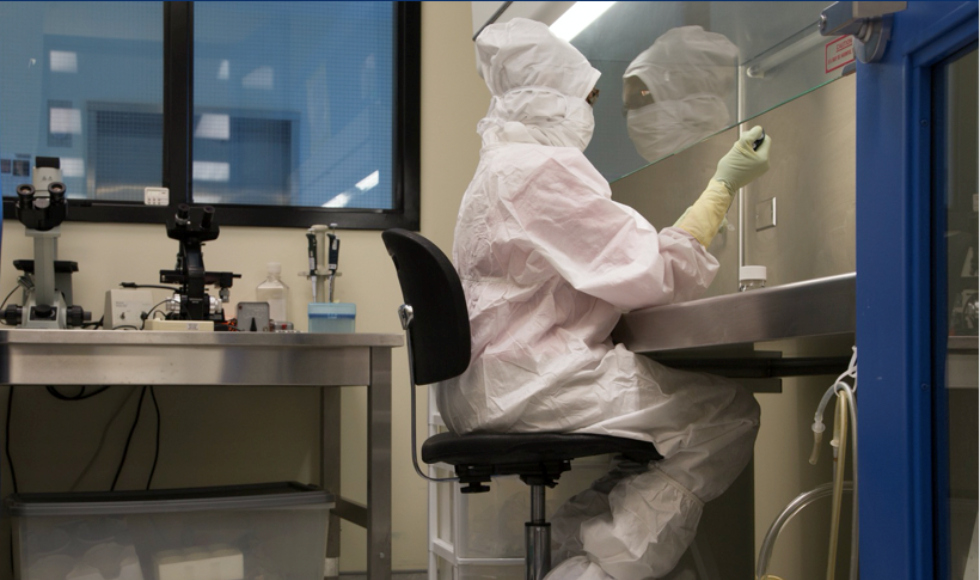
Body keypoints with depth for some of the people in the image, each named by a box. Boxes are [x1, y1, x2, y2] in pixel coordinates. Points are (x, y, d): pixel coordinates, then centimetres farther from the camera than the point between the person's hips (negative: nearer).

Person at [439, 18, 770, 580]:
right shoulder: (548, 168, -12)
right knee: (729, 413, -9)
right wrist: (723, 187, -8)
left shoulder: (505, 165, 21)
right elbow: (654, 274, -15)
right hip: (524, 382, -11)